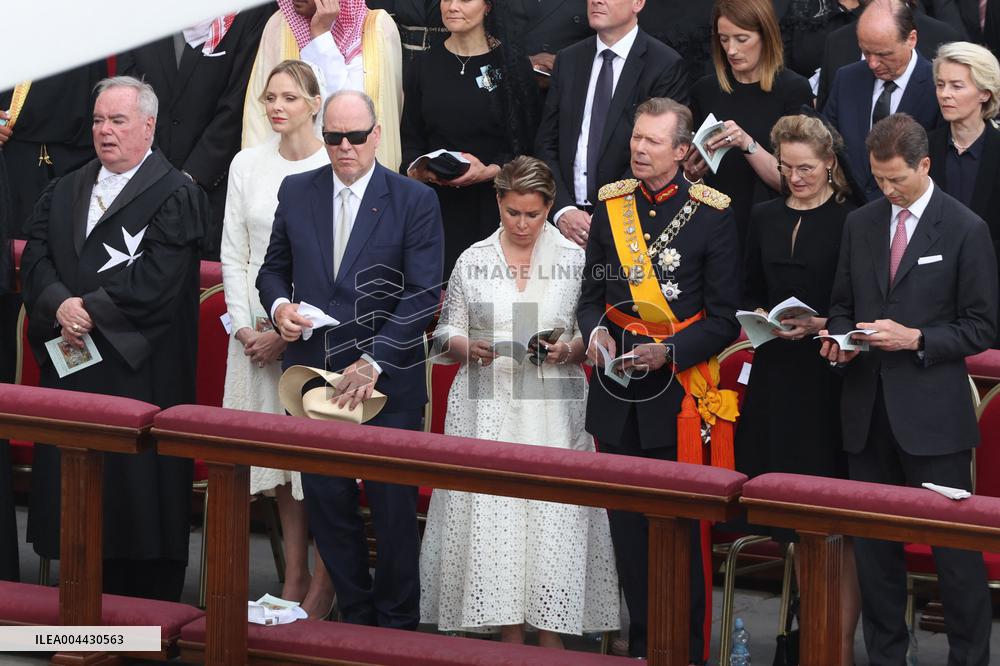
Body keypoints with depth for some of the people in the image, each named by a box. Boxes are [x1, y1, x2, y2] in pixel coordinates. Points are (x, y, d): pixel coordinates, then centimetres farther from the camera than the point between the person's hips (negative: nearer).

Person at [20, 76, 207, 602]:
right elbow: (34, 260, 6)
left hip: (140, 371, -6)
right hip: (70, 365, 6)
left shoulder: (176, 196, -4)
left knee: (140, 492, -3)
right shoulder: (64, 192, 16)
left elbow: (155, 282, -14)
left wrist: (91, 311, -15)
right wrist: (60, 305, -13)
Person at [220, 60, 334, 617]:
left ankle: (323, 584, 4)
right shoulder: (248, 165, 7)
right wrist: (244, 325, -2)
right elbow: (234, 253, 9)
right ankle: (295, 576, 15)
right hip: (258, 326, 4)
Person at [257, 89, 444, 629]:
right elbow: (273, 267, 17)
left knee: (393, 507, 3)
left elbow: (423, 296, -10)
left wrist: (373, 362, -19)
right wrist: (278, 305, -6)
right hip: (313, 374, 4)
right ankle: (355, 618, 20)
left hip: (386, 381, -4)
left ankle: (397, 625, 15)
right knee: (326, 502, 8)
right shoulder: (296, 192, 7)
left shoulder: (414, 201, -5)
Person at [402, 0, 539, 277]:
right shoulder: (424, 65, 10)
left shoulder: (512, 62, 0)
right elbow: (410, 137, 13)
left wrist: (490, 171, -15)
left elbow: (528, 141, 0)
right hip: (437, 203, 2)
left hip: (493, 203, -2)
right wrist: (416, 167, -8)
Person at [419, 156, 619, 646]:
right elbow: (446, 333, 10)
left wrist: (568, 350, -12)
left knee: (553, 517, -6)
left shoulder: (575, 260, 6)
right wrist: (468, 348, -11)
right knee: (491, 517, -4)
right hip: (487, 411, 1)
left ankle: (551, 637, 1)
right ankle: (510, 636, 5)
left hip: (553, 415, -1)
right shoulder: (473, 260, 8)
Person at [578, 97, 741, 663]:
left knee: (681, 529, 1)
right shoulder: (612, 206, 6)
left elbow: (724, 319, -6)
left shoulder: (713, 215, -6)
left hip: (678, 390, -4)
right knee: (627, 526, 10)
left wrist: (668, 352, -19)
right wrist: (595, 331, -7)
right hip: (618, 396, 4)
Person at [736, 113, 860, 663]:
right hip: (775, 376, 5)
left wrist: (820, 325, -19)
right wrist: (759, 318, -2)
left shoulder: (851, 222, -5)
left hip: (831, 380, -5)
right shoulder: (764, 218, 11)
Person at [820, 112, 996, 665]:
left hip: (931, 414, -5)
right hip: (869, 411, 5)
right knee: (873, 545, 9)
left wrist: (915, 339, -16)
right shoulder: (860, 224, 11)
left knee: (955, 549, -2)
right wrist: (840, 339, -3)